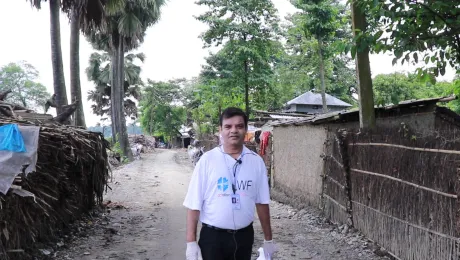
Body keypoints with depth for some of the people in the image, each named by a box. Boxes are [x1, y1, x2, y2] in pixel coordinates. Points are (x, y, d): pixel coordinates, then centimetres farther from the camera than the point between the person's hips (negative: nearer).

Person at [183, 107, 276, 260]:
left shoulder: (256, 162, 0)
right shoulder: (207, 160, -8)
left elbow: (262, 202, 6)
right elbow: (194, 204, -8)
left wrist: (268, 239, 10)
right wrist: (191, 242, -10)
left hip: (244, 235, 3)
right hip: (213, 236, -3)